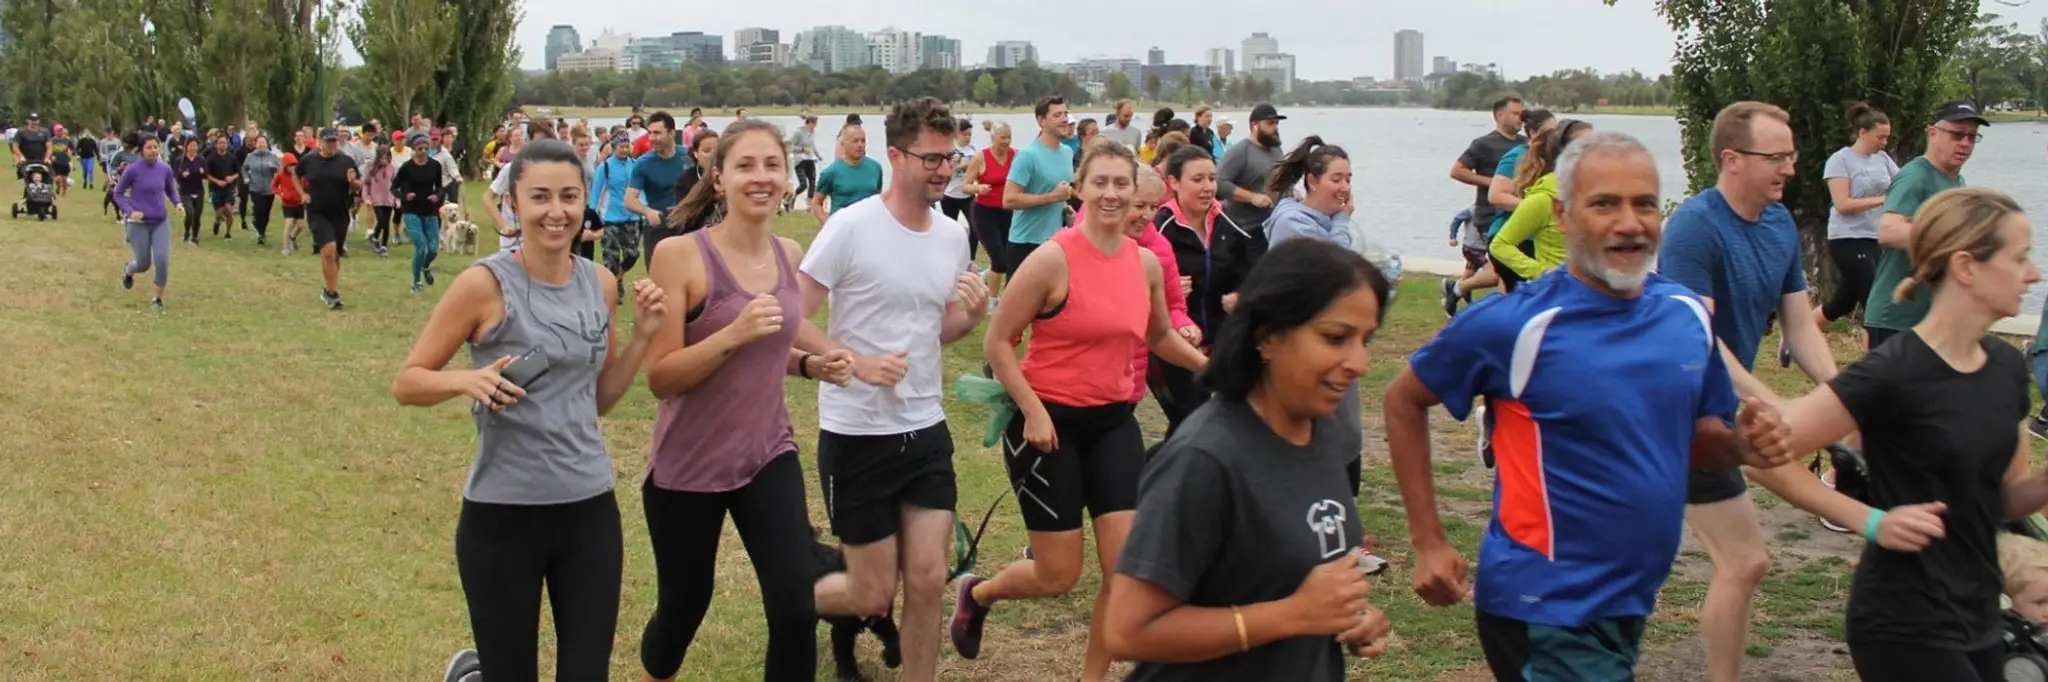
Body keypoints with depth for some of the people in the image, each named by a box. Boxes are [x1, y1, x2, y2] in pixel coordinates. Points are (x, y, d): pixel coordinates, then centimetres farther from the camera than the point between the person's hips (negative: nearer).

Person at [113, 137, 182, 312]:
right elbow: (118, 194, -4)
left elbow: (171, 191, 12)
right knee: (144, 264, 7)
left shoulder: (165, 169, -3)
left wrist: (178, 203, -8)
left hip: (161, 222, 2)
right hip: (139, 223, -2)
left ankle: (157, 298, 9)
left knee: (162, 260, -11)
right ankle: (128, 270, 46)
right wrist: (130, 211, -19)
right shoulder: (132, 170, -13)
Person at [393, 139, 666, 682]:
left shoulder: (599, 283, 4)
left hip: (590, 508, 4)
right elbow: (407, 383, -6)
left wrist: (642, 335, -1)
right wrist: (464, 380, -24)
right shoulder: (485, 284, -11)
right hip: (503, 514, -4)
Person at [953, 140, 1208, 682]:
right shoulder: (1053, 259, -17)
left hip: (1113, 422, 6)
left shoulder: (1147, 263, 2)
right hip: (1049, 422, -5)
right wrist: (1034, 412, -17)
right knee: (1059, 576, 1)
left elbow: (1160, 337, 21)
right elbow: (997, 342, -12)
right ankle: (976, 593, 34)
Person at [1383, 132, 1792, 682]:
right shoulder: (1515, 325, -17)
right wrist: (1429, 544, -9)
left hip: (1634, 600, 7)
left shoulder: (1688, 314, 0)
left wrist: (1742, 445, -9)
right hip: (1546, 608, -6)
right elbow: (1404, 402, -6)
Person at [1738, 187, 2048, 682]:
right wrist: (1873, 521, -19)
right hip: (1907, 627, -7)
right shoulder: (1892, 375, -18)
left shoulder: (2007, 367, 5)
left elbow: (2003, 495, 16)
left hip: (1977, 618, 8)